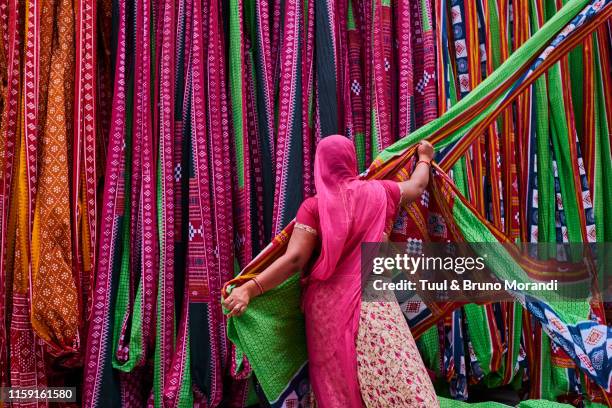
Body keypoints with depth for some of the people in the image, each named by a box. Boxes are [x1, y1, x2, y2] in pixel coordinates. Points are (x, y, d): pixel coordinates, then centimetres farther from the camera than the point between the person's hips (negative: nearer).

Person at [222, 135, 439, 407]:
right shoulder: (379, 192, 6)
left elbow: (294, 260, -13)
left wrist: (249, 289, -16)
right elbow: (417, 187, 26)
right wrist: (424, 158, 46)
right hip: (371, 302, 1)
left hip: (327, 308, -1)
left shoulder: (314, 207, -2)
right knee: (398, 384, 1)